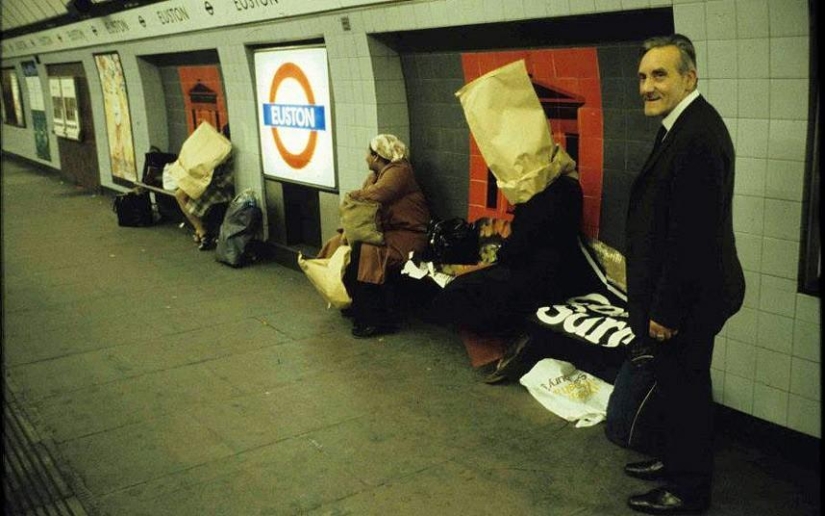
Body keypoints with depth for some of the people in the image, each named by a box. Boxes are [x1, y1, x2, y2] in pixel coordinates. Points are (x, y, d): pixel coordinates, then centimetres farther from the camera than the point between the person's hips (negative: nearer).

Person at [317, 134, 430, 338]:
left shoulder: (399, 171, -14)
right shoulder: (376, 174, 14)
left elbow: (373, 196, -29)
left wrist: (352, 197, -8)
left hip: (407, 234, -10)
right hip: (384, 230, 10)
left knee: (366, 253, -31)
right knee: (339, 245, 4)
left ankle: (379, 320, -21)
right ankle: (354, 305, 10)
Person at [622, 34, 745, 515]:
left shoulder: (698, 135, -24)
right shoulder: (685, 126, 9)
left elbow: (692, 235, -26)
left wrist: (667, 310, -20)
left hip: (690, 298, -10)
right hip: (679, 292, 10)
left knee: (686, 388, 6)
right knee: (678, 385, 23)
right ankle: (677, 461, 41)